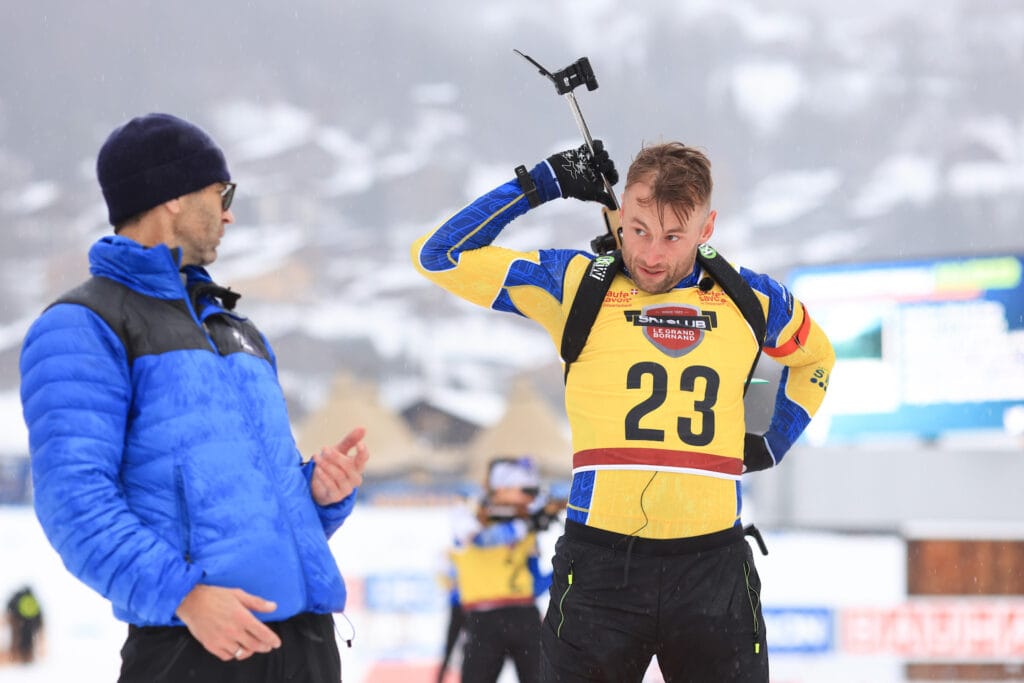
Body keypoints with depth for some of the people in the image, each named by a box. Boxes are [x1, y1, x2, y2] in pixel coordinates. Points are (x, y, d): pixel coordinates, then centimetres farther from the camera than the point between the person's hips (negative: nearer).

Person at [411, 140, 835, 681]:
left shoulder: (749, 300, 9)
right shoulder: (576, 285, 3)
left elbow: (814, 356, 30)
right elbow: (439, 256, 2)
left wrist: (774, 443, 17)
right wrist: (541, 184, 0)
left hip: (713, 568, 2)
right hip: (600, 566, -2)